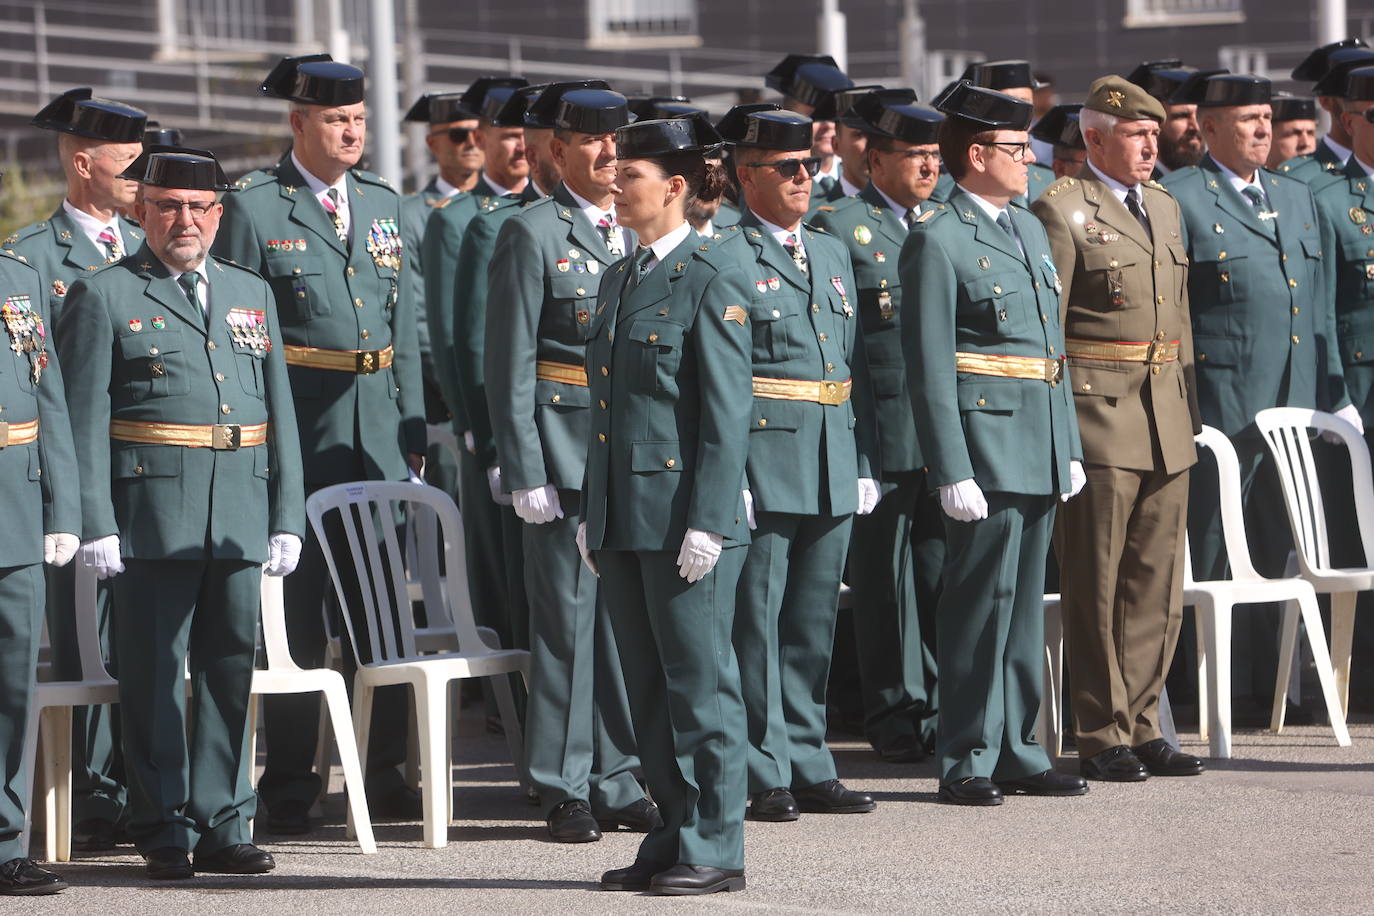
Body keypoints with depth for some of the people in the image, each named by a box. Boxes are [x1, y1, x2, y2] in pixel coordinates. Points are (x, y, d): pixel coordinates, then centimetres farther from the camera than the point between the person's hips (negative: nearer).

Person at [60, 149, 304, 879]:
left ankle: (222, 826, 14)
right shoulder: (104, 296, 1)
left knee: (231, 668, 7)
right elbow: (85, 419, -4)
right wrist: (96, 524, -12)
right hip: (152, 512, -5)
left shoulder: (252, 294, 16)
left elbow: (280, 410, 15)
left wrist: (287, 518, 8)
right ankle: (164, 831, 5)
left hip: (239, 517, 5)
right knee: (154, 673, -1)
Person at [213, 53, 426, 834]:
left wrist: (412, 430, 10)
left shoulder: (384, 204, 14)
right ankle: (290, 788, 6)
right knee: (298, 609, -1)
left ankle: (384, 772, 16)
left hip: (377, 434, 5)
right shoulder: (255, 207, -3)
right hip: (296, 433, -5)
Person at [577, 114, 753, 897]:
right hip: (625, 515, 8)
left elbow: (727, 411, -13)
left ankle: (715, 850, 4)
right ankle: (676, 836, 18)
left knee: (699, 680, -2)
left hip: (687, 510, -8)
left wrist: (708, 521, -17)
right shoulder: (620, 279, 15)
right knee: (648, 687, 11)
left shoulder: (713, 277, -9)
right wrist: (592, 513, 15)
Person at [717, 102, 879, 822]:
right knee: (756, 623, -3)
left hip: (831, 475, 7)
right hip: (763, 461, -7)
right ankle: (764, 777, 1)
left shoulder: (830, 254, 18)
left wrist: (866, 463, 13)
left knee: (814, 626, 11)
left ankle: (808, 769, 17)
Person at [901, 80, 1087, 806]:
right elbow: (929, 366, -13)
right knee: (981, 601, -5)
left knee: (1024, 604, 11)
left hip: (1040, 447, 8)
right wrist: (952, 471, -18)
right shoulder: (937, 240, -9)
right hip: (984, 444, -8)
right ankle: (967, 762, 0)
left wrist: (1069, 447, 16)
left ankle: (1016, 752, 18)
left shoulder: (1030, 230, 17)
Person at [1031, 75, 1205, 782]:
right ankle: (1102, 737, 3)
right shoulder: (1061, 211, -6)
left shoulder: (1165, 208, 17)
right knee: (1096, 585, -2)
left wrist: (1189, 407, 16)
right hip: (1096, 409, -7)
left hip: (1166, 423, 7)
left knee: (1159, 585, 8)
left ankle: (1140, 725, 15)